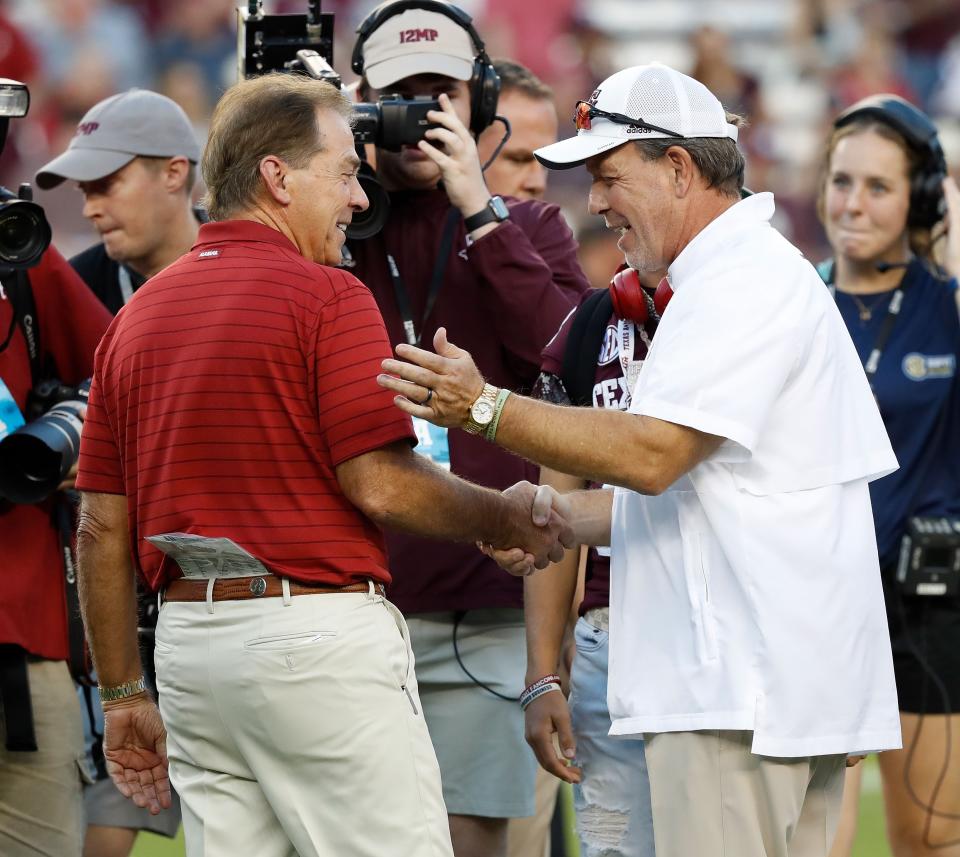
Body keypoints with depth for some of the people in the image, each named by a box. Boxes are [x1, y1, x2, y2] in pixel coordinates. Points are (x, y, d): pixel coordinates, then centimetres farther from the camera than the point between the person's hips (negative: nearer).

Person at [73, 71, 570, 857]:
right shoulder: (326, 297, -7)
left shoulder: (138, 315, 13)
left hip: (189, 638, 7)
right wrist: (511, 521, 2)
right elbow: (379, 484, -14)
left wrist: (124, 695, 18)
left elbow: (102, 530, 13)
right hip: (317, 627, -7)